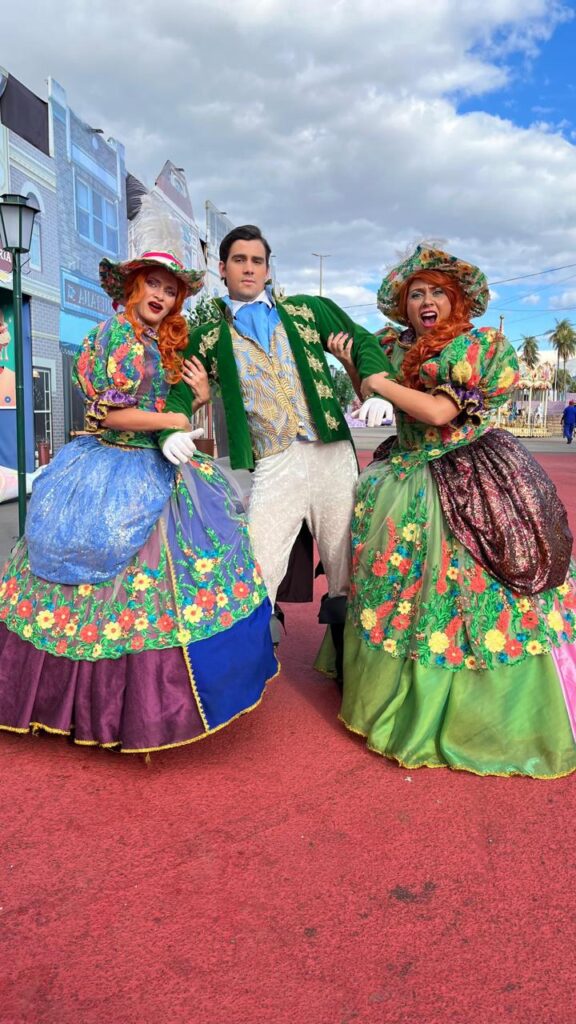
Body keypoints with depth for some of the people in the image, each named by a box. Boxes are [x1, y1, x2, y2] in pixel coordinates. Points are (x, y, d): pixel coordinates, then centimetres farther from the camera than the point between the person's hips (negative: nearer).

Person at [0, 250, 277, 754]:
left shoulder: (160, 342, 15)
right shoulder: (119, 333, -11)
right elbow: (110, 414, -17)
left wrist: (197, 398, 6)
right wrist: (169, 421, -10)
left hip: (154, 470, 9)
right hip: (116, 472, -9)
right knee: (128, 586, -4)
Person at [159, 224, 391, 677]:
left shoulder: (306, 310, 14)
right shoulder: (209, 336, 12)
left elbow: (363, 341, 12)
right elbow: (181, 391, 9)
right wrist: (171, 431, -13)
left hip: (332, 454, 2)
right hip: (271, 466, -1)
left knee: (347, 569, 8)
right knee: (256, 577, -8)